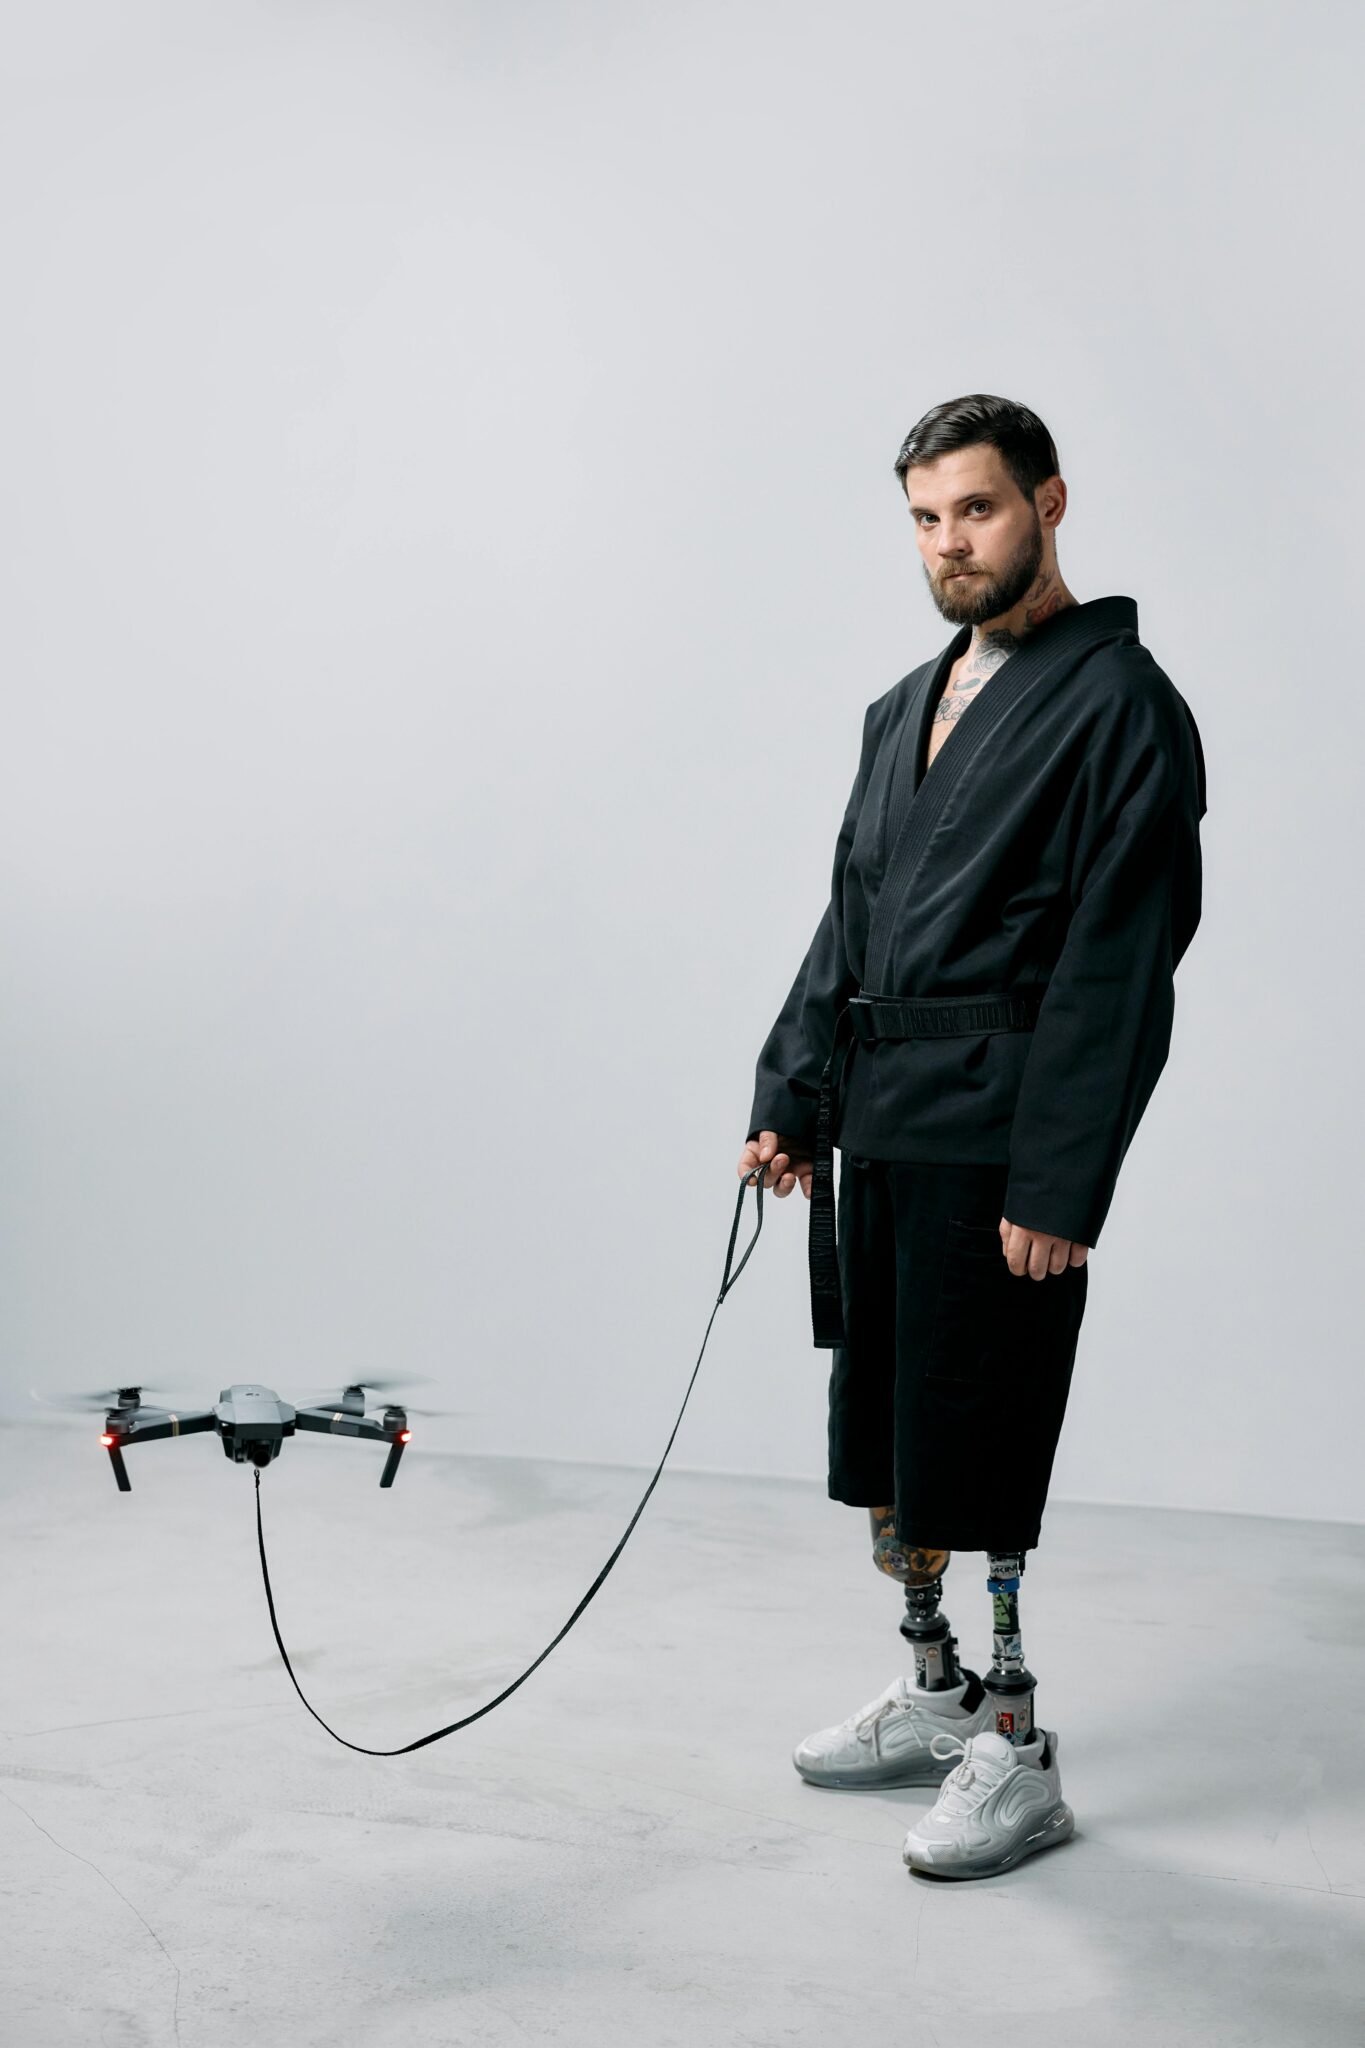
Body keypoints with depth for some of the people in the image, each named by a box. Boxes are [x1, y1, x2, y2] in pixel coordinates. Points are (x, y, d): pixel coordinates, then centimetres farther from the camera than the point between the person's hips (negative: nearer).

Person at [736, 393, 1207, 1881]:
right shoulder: (904, 711, 18)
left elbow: (1121, 963, -14)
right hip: (875, 1134, 8)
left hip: (996, 1142, -8)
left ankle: (1016, 1757, 11)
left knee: (970, 1458, -3)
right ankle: (935, 1699, 31)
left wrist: (1059, 1185, -18)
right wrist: (789, 1099, 13)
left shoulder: (1120, 704, -7)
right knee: (881, 1445, 15)